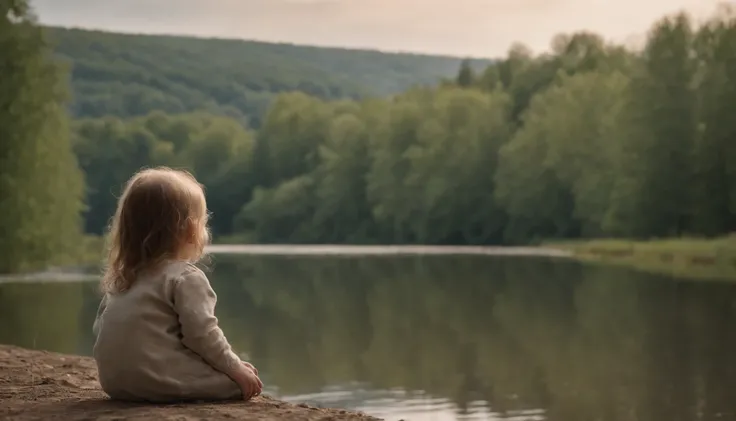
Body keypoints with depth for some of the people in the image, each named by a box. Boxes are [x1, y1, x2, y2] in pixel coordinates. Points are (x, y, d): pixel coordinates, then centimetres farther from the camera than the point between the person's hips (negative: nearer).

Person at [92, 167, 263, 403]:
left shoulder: (122, 277, 17)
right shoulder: (185, 277, -8)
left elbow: (99, 328, 20)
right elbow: (202, 334, -14)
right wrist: (236, 369, -2)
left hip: (116, 381, 8)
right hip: (156, 380, -8)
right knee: (242, 382, 0)